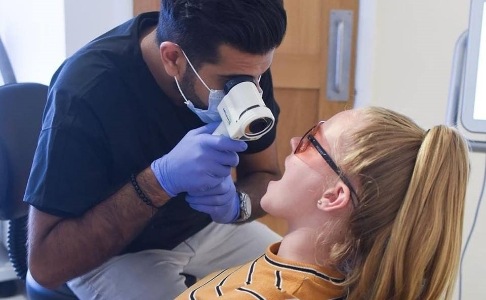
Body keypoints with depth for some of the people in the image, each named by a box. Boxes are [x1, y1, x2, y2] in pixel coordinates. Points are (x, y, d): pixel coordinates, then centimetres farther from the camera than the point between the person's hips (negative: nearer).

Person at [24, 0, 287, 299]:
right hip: (110, 253, -3)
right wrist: (160, 179, -40)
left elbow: (266, 176, -6)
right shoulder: (86, 92, -31)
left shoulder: (242, 63, -17)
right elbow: (45, 263, -28)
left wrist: (237, 203, -29)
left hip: (206, 227, 4)